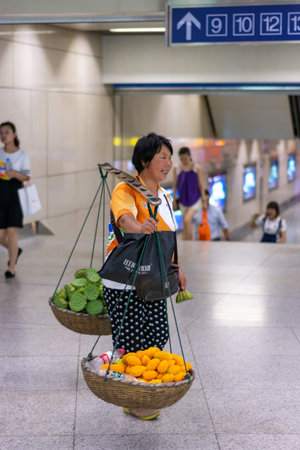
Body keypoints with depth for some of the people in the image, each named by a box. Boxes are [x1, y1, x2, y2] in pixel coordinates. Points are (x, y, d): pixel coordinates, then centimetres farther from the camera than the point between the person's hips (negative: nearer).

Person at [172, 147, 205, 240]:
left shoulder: (196, 168, -4)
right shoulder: (177, 169, 0)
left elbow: (201, 185, -1)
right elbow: (175, 185, 7)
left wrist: (204, 200, -2)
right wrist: (174, 200, 6)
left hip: (195, 199, -3)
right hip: (183, 200, 3)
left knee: (187, 220, -22)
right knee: (186, 225, 6)